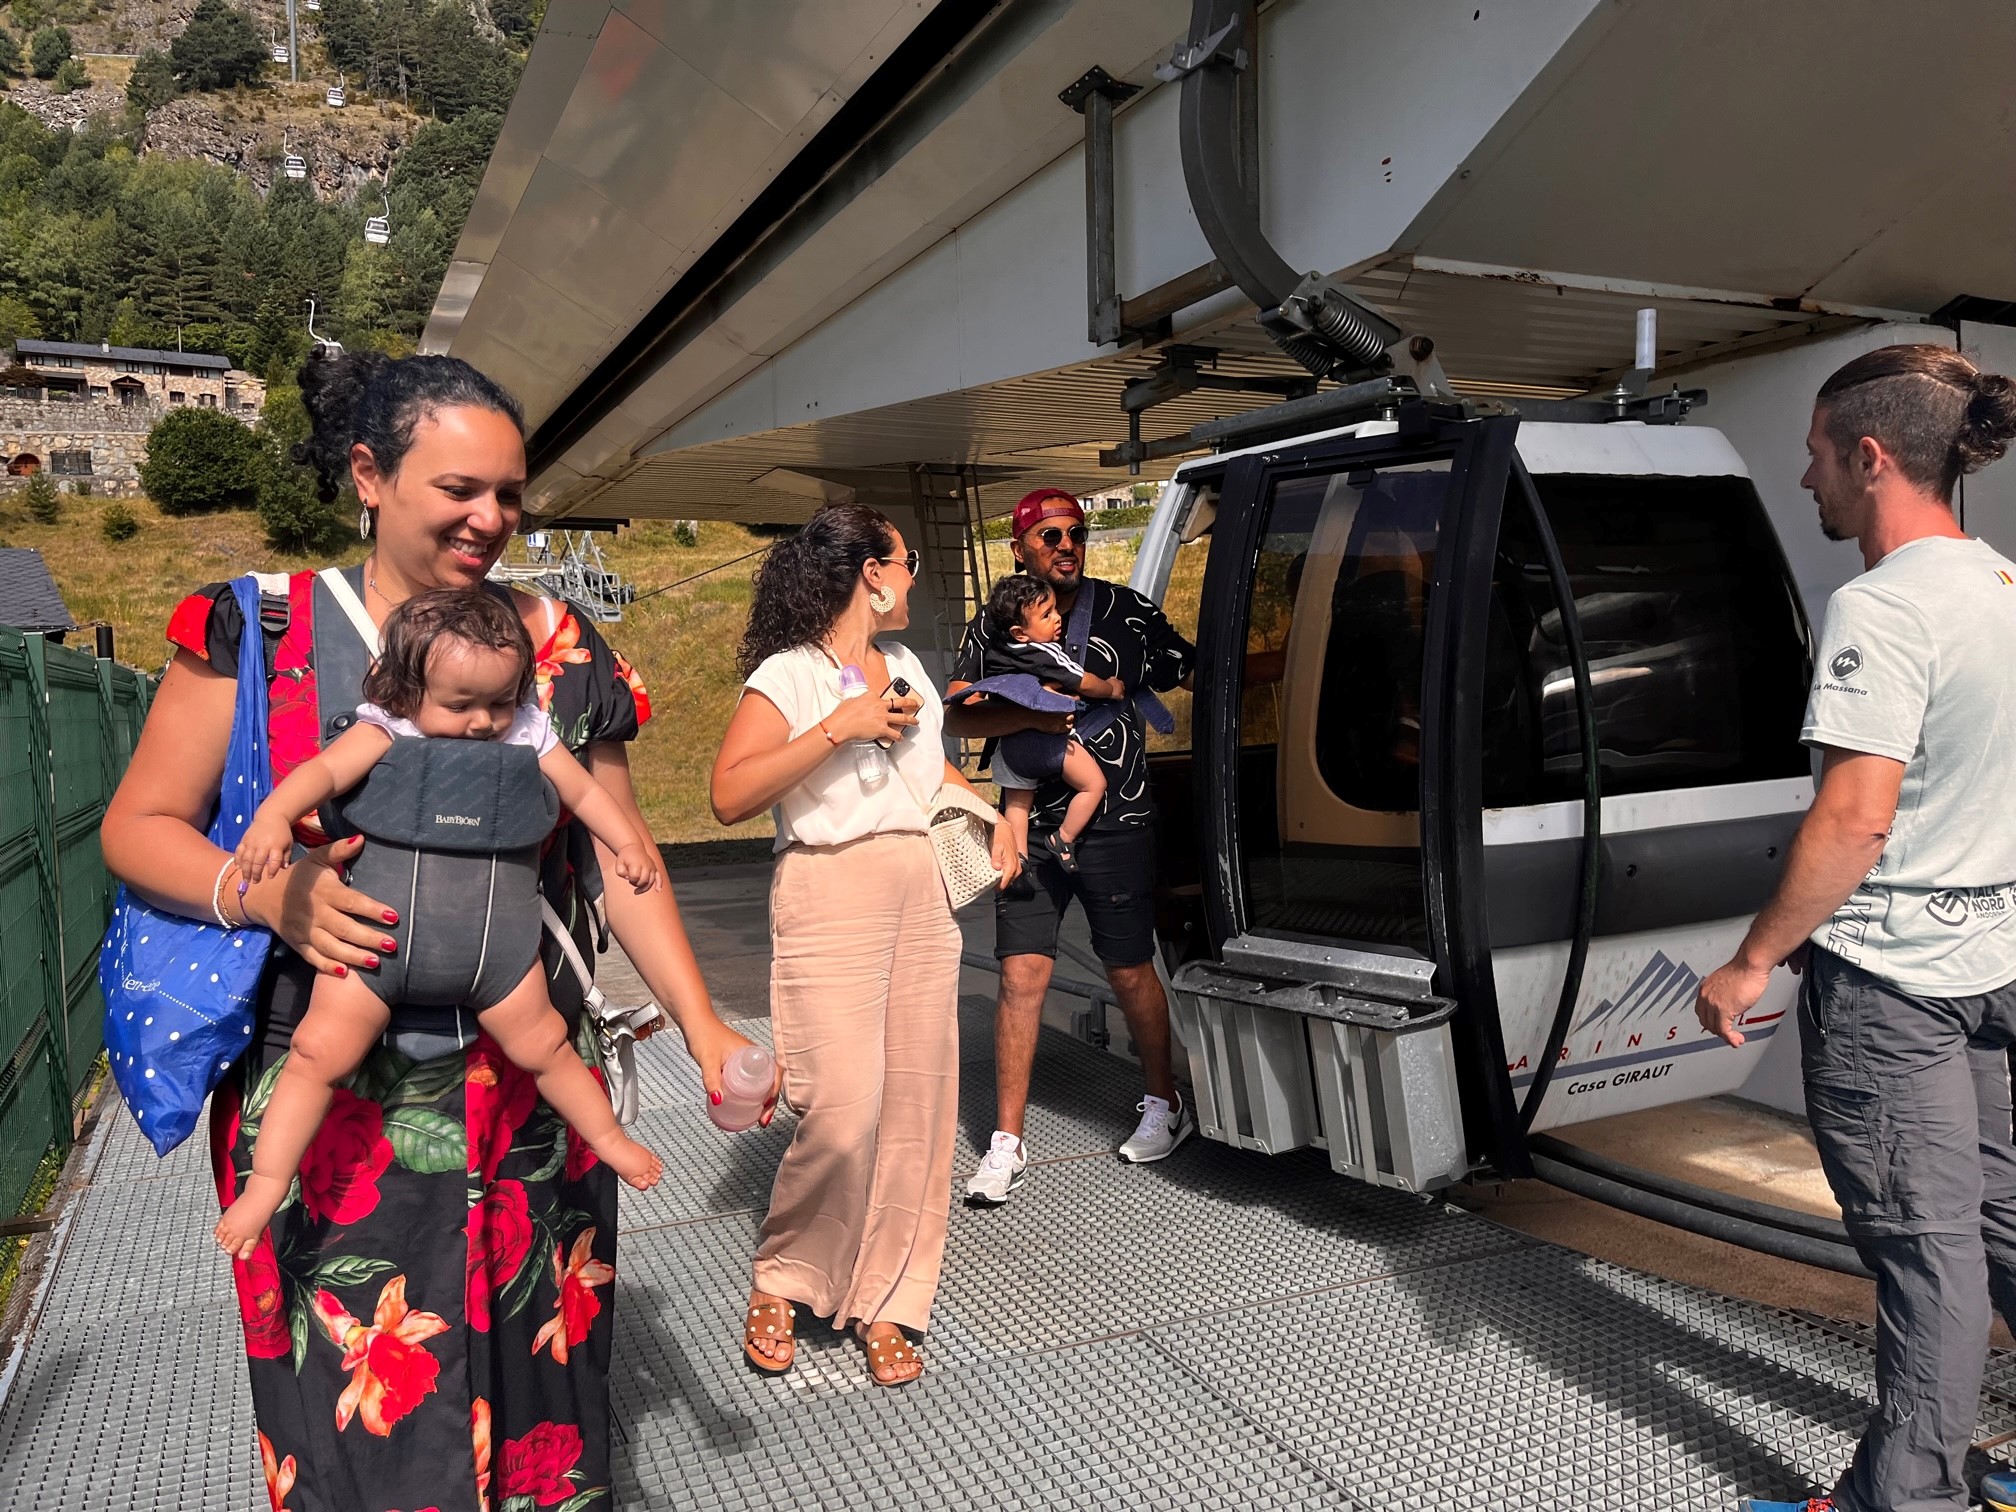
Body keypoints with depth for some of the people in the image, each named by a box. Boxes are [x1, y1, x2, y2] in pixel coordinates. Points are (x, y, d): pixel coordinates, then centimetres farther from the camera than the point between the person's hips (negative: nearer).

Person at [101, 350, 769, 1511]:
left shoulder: (561, 648, 2)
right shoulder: (259, 630, -3)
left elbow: (620, 856, 4)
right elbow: (139, 826, 2)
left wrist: (703, 1028, -3)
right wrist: (263, 891, -18)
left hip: (526, 1098, 2)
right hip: (332, 1104, -1)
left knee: (530, 1367, 13)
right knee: (356, 1405, 7)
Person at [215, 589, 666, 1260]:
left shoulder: (527, 733, 2)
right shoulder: (387, 730, -7)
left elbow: (583, 791, 15)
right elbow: (323, 769, -23)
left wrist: (626, 842, 9)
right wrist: (273, 815, -41)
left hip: (493, 934, 2)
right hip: (380, 927, -2)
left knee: (542, 1045, 13)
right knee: (319, 1049, -3)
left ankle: (607, 1136, 35)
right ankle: (266, 1185, 14)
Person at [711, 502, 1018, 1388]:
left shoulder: (905, 668, 18)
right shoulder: (786, 676, -4)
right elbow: (730, 796, -15)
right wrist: (838, 727, -18)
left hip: (923, 898, 7)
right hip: (830, 899, -6)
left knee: (918, 1106, 4)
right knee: (844, 1113, -11)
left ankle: (885, 1304, 17)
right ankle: (779, 1283, 14)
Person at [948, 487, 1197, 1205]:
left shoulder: (1127, 612, 3)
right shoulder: (992, 628, 4)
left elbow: (1194, 674, 13)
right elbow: (958, 716, -8)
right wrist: (1033, 714, -21)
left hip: (1116, 822, -1)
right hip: (1030, 823, 1)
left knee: (1130, 972, 9)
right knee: (1021, 973, -2)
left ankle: (1165, 1105, 31)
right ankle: (1007, 1141, 8)